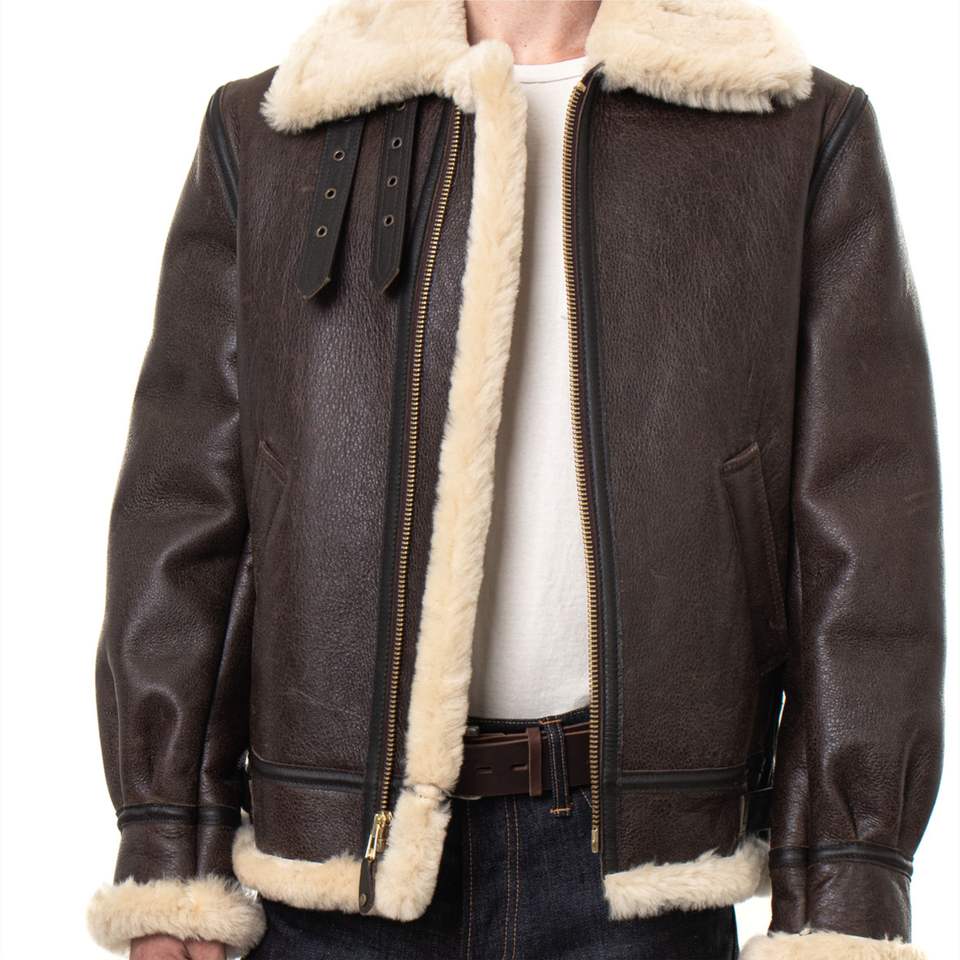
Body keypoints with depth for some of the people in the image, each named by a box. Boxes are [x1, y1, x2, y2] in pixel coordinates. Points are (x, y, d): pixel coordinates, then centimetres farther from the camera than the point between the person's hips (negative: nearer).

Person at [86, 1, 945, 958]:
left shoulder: (811, 134, 5)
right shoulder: (260, 135, 9)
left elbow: (864, 542, -1)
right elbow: (180, 511, 5)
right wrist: (169, 871, 0)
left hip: (638, 861, 0)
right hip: (339, 853, 1)